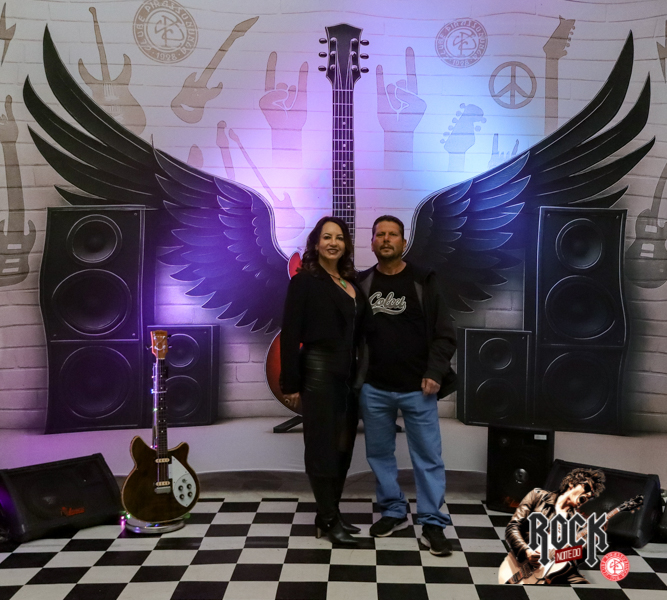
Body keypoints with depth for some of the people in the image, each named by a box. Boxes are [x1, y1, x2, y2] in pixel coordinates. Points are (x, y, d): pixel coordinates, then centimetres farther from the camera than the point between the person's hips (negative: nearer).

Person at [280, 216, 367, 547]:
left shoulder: (352, 283, 12)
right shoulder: (304, 282, -7)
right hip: (319, 371, -7)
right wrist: (291, 383, -13)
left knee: (343, 446, 12)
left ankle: (329, 514, 26)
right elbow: (290, 335, -10)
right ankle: (329, 520, 13)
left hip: (349, 373, 7)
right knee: (322, 447, 1)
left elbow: (358, 331, 14)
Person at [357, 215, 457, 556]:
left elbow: (444, 333, -1)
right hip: (374, 388, 3)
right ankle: (393, 512, 29)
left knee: (428, 456, 1)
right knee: (379, 453, 12)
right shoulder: (361, 283, 6)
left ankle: (433, 523, 12)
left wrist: (435, 373, -10)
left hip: (417, 387, -2)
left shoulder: (423, 282, 0)